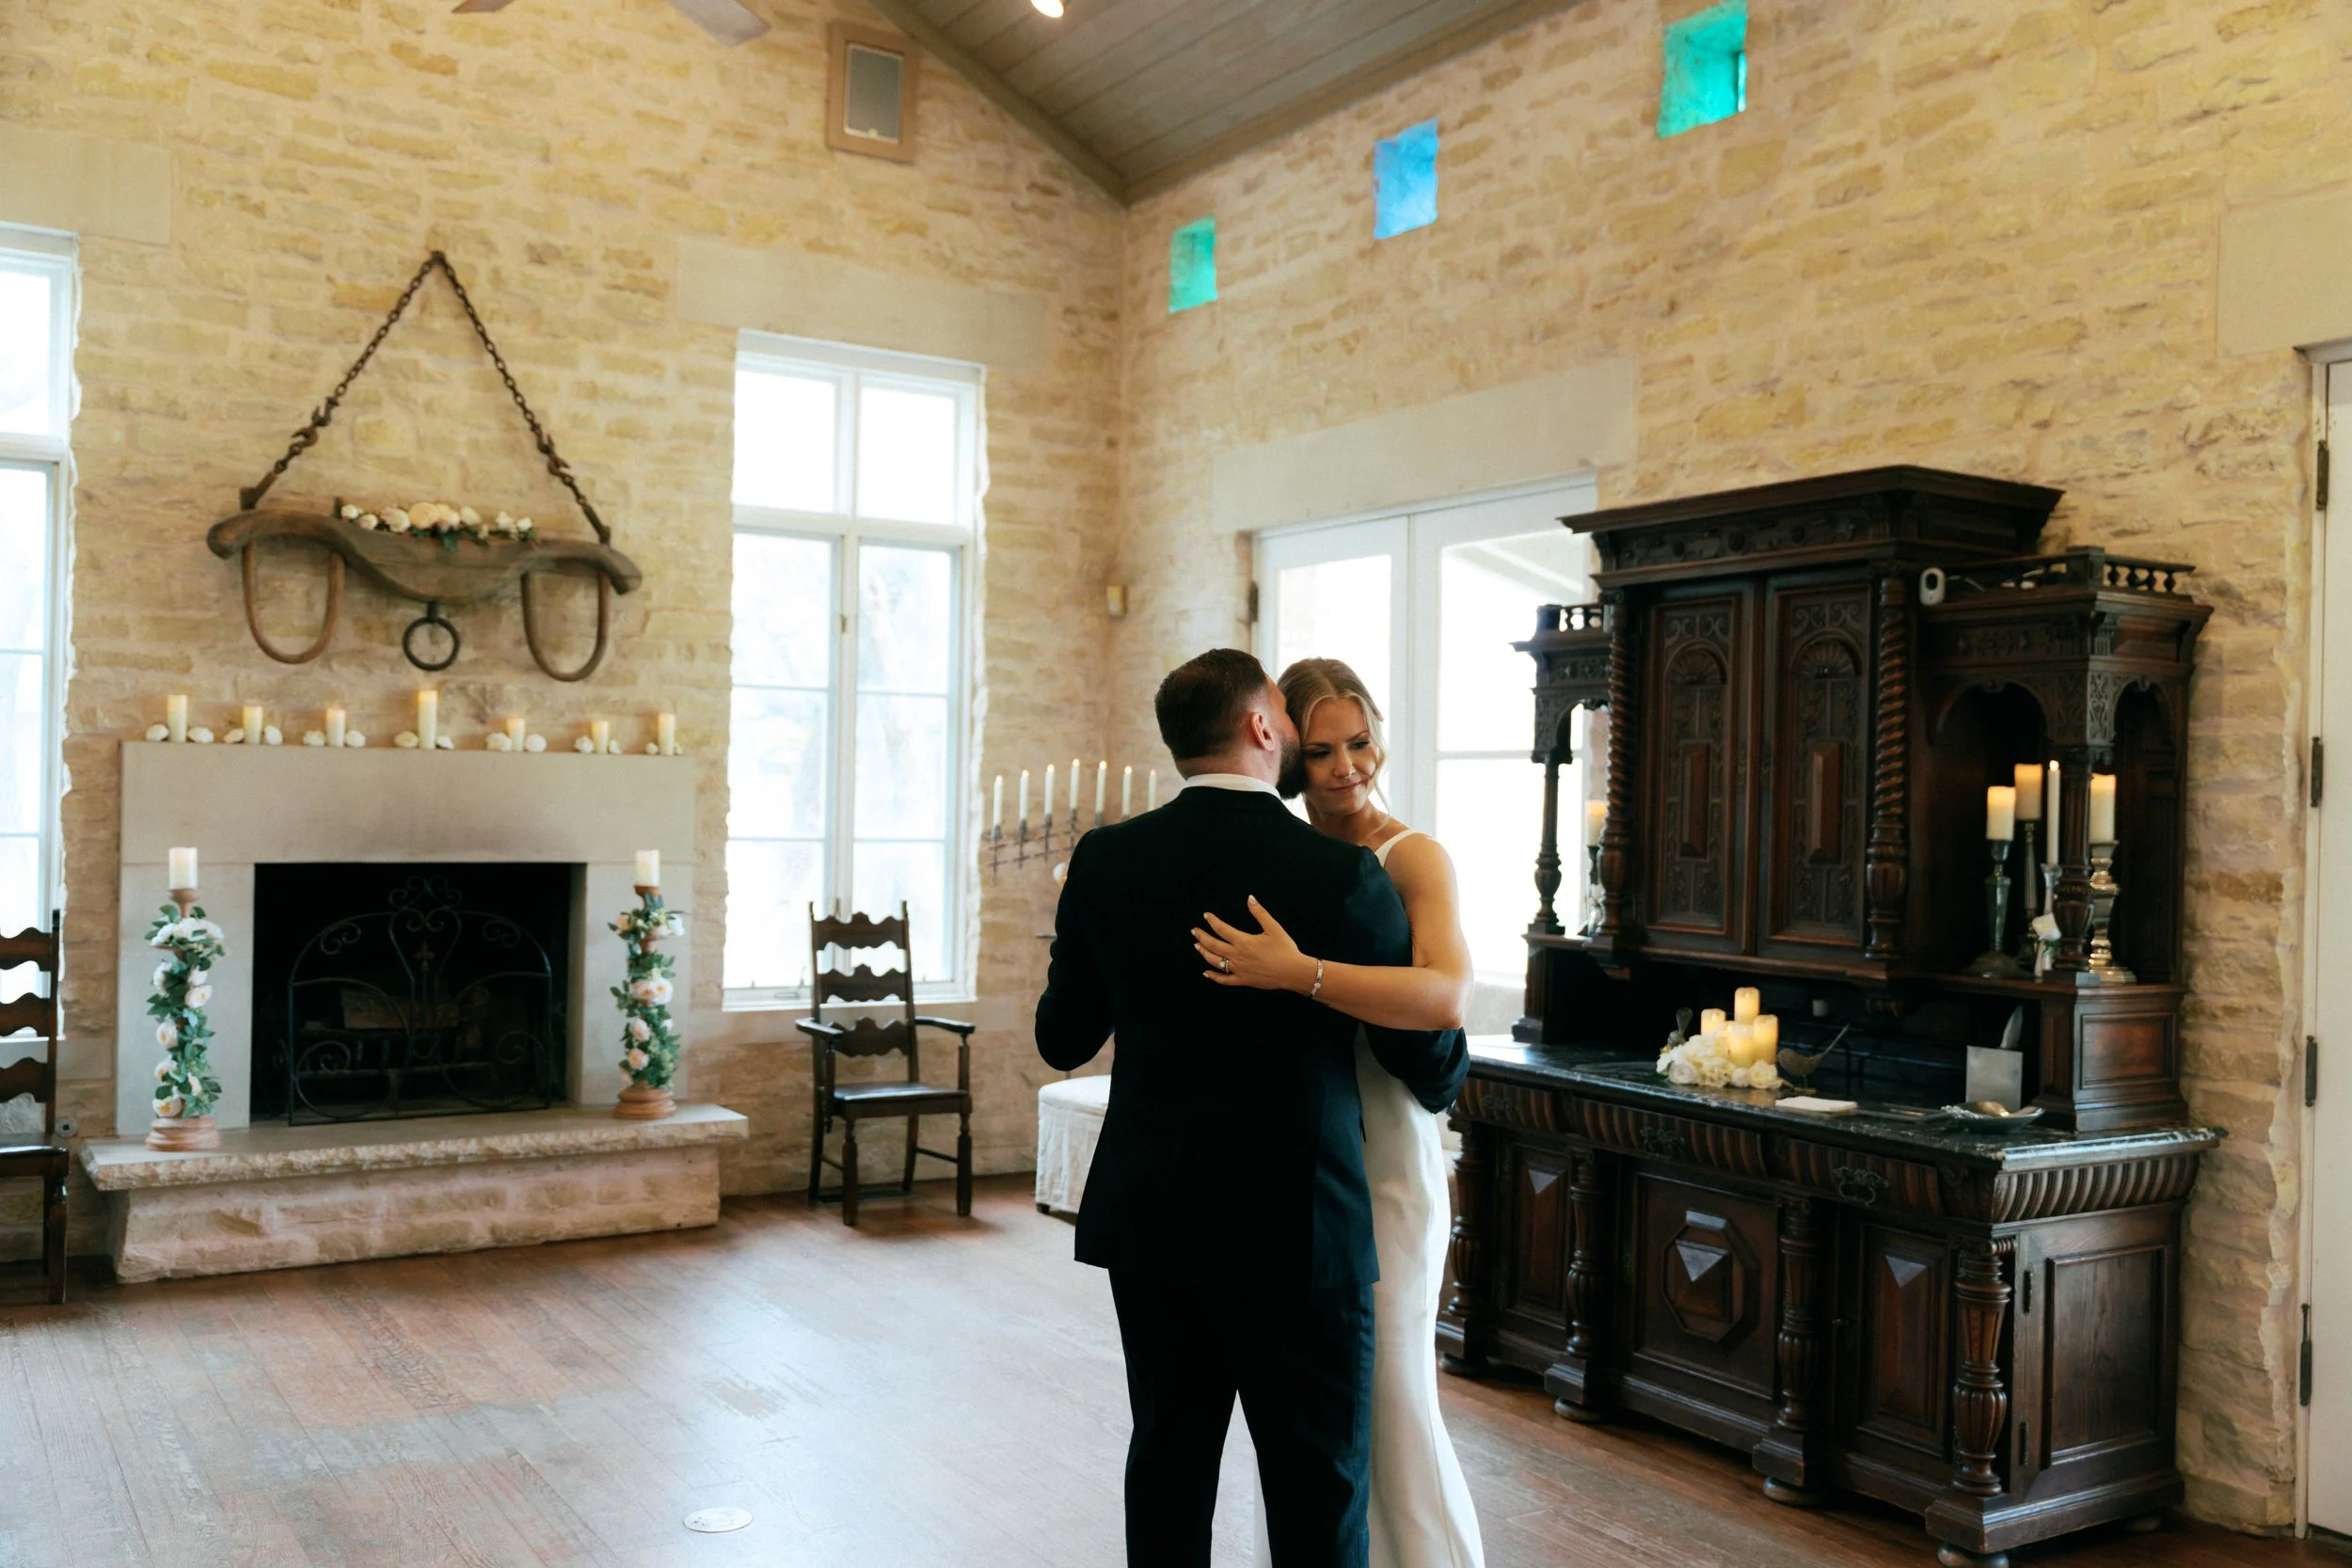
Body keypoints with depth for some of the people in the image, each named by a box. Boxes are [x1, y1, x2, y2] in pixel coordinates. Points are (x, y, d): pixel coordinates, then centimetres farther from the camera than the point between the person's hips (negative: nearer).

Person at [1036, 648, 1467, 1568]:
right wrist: (1441, 1083, 19)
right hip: (1297, 1232, -4)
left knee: (1169, 1465, 17)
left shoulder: (1105, 862, -3)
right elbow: (1429, 1060, -4)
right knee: (1319, 1491, 8)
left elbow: (1063, 1041, 5)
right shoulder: (1343, 874, -14)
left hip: (1149, 1218, 4)